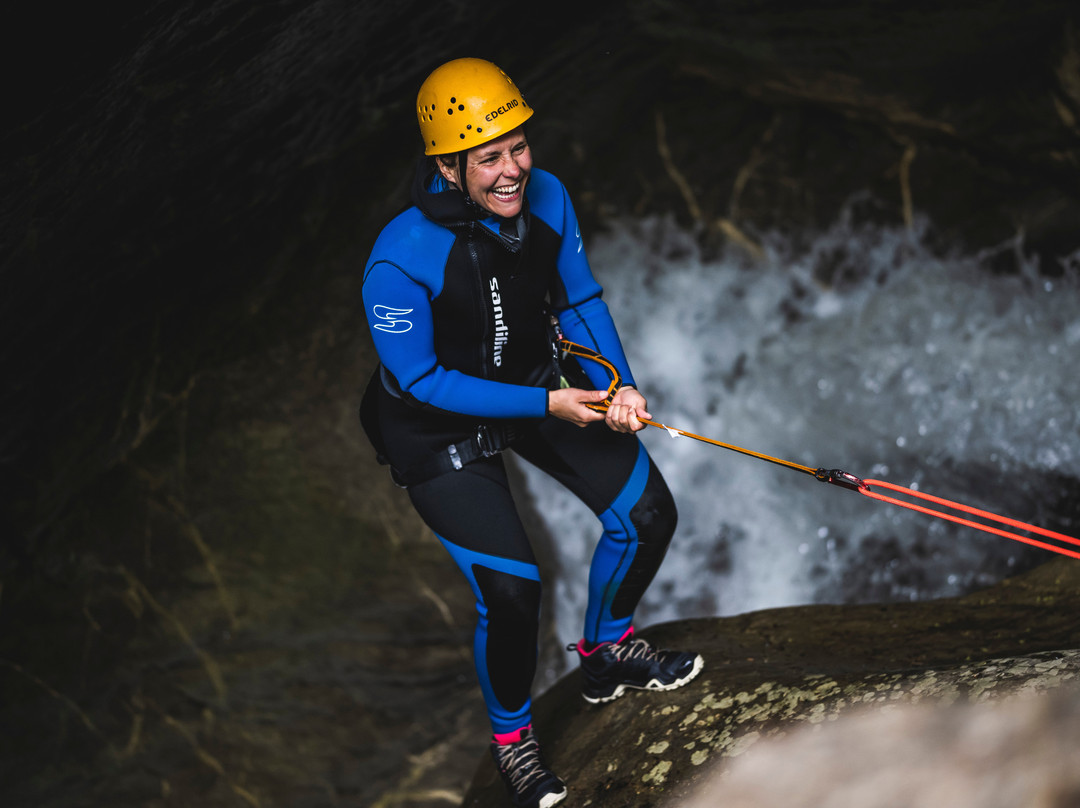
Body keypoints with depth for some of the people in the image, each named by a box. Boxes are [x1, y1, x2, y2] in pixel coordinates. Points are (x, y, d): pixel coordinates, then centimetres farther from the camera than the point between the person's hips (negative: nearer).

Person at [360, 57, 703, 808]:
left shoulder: (546, 198, -18)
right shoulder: (401, 260, -34)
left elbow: (579, 298, -1)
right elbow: (422, 380, -24)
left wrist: (619, 386, -13)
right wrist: (547, 406, -27)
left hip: (541, 379, 6)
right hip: (441, 428, -6)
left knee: (647, 512, 6)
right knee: (511, 590, -13)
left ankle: (607, 650, 35)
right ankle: (511, 733, 18)